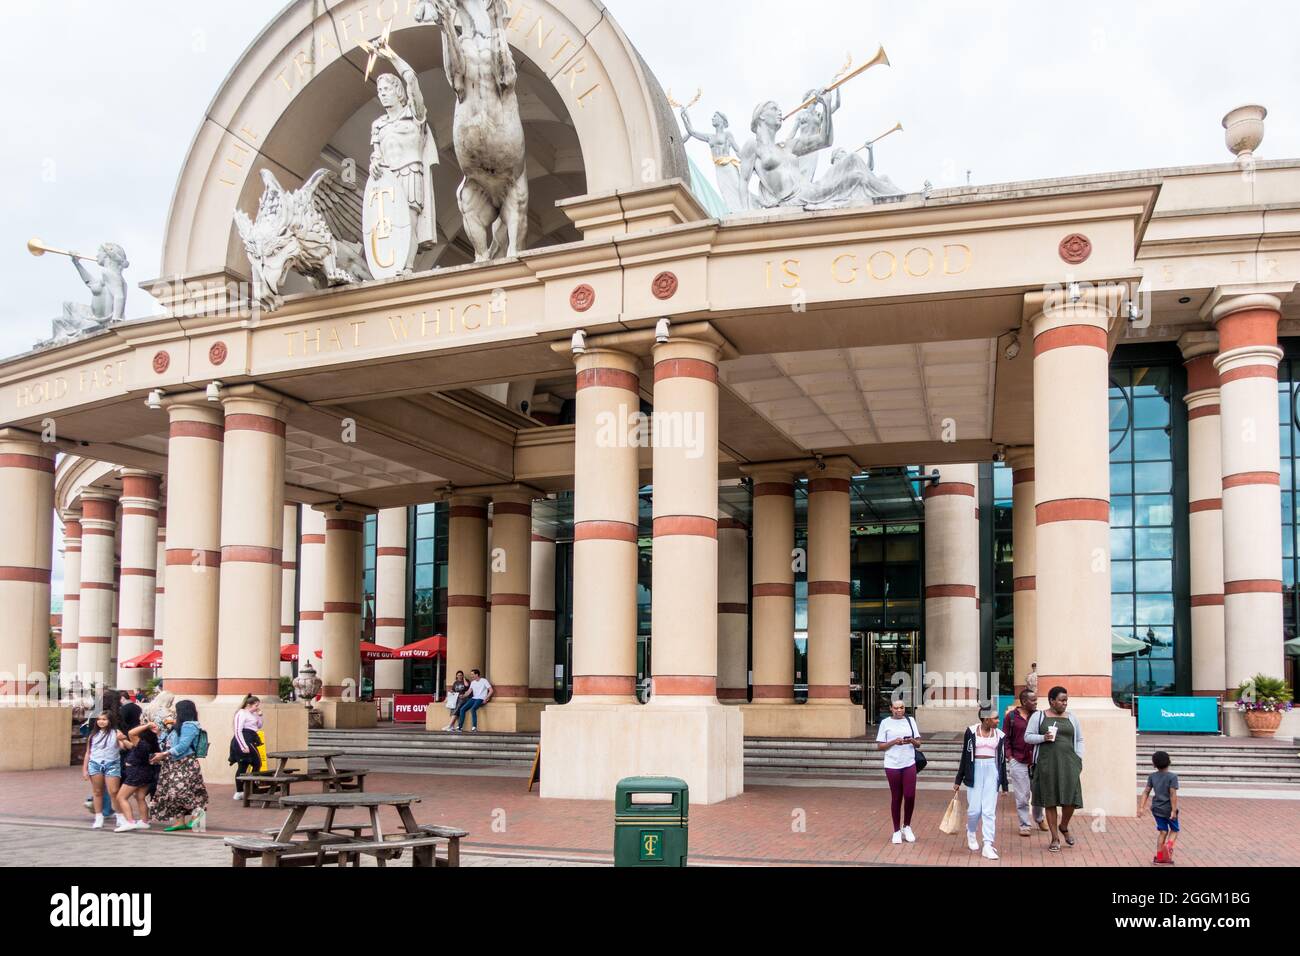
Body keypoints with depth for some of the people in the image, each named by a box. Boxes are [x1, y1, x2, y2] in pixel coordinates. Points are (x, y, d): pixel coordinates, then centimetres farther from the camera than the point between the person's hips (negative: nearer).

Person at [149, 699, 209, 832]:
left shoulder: (189, 726, -13)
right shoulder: (181, 726, 19)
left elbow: (182, 746, -21)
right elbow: (170, 742, 21)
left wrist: (163, 755, -21)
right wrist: (159, 733, 20)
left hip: (185, 764, -10)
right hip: (175, 764, 10)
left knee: (179, 790, -21)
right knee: (172, 792, 7)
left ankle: (197, 811, -7)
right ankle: (181, 821, 10)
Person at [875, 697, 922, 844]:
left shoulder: (910, 721, 8)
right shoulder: (886, 723, 1)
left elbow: (918, 743, 10)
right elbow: (879, 746, 0)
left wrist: (912, 741, -12)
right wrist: (894, 742, -15)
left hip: (909, 764, 2)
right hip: (892, 765, -2)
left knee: (910, 796, -4)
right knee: (896, 798, 5)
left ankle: (906, 827, 19)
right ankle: (896, 831, 18)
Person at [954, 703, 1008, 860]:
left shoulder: (1000, 735, 4)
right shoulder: (971, 731, -3)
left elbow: (1002, 760, 10)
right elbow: (964, 756, 3)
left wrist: (1004, 785, 11)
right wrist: (958, 781, 6)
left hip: (992, 772, 1)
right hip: (974, 771, -1)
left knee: (989, 811, -3)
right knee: (974, 809, 0)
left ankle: (988, 846, -1)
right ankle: (971, 832, 30)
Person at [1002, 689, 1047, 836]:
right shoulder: (1011, 716, -2)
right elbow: (1006, 738, 2)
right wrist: (1009, 756, -6)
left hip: (1036, 761, 2)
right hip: (1018, 762, -2)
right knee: (1022, 796, 1)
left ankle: (1039, 819, 33)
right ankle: (1025, 825, 11)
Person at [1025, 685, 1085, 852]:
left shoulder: (1071, 718, 12)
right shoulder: (1038, 716, 3)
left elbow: (1079, 740, 17)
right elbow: (1027, 737, 2)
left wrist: (1079, 759, 7)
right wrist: (1043, 737, -15)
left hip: (1068, 763, 2)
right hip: (1047, 763, -2)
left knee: (1071, 799, -6)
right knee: (1050, 801, 2)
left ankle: (1064, 827, 23)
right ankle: (1055, 838, 11)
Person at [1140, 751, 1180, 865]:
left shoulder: (1152, 777, 1)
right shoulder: (1172, 777, -12)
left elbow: (1146, 792, -1)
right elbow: (1173, 794, -18)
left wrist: (1142, 807, 2)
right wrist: (1174, 810, -18)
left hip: (1157, 809, 4)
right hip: (1168, 809, -4)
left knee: (1162, 831, 12)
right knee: (1175, 830, 16)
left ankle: (1159, 857, 11)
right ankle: (1169, 844, -12)